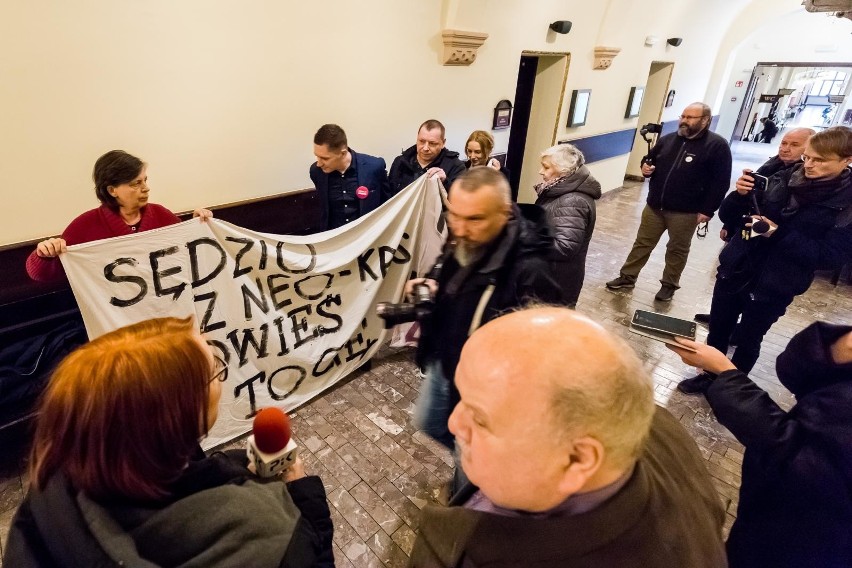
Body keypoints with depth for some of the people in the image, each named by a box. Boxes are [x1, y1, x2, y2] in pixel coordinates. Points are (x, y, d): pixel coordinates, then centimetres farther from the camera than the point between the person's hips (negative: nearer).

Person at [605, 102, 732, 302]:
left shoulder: (717, 145, -8)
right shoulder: (667, 139, 7)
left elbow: (720, 182, -10)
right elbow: (651, 160, 22)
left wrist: (707, 210, -14)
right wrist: (646, 168, -3)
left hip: (685, 212, -4)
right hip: (654, 206, 4)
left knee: (677, 249, 10)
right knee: (642, 243, 10)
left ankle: (669, 285, 24)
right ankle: (627, 277, 20)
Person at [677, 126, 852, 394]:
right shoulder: (783, 178, -1)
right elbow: (729, 217, 1)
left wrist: (780, 234, -25)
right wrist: (740, 195, -19)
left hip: (774, 287, -3)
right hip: (735, 270, 3)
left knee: (748, 340, 12)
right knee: (717, 329, 15)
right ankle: (708, 375, 36)